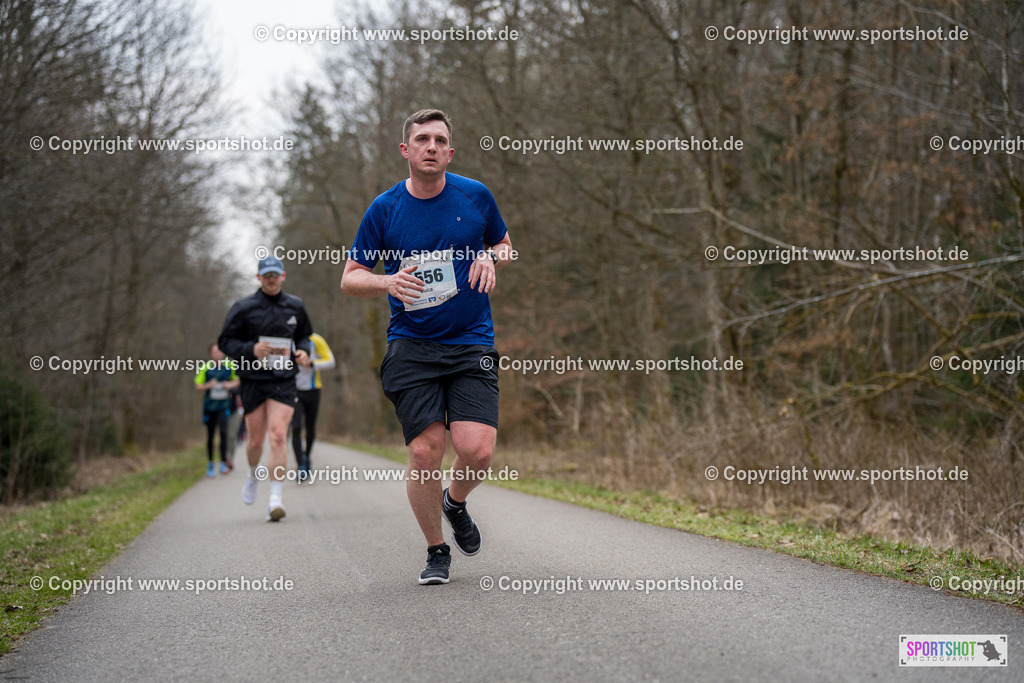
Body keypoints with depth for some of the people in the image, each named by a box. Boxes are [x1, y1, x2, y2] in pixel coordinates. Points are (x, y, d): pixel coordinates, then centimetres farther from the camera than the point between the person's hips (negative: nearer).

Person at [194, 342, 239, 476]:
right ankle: (210, 464, 22)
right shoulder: (205, 368, -2)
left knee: (223, 431, -17)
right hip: (209, 406, 1)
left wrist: (230, 385, -5)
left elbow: (236, 380, 15)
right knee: (210, 436, 7)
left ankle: (224, 462, -12)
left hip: (223, 406, -1)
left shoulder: (229, 367, 1)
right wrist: (208, 385, -16)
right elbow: (198, 386, 2)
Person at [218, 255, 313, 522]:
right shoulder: (243, 307, 0)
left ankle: (275, 500, -16)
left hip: (284, 382, 0)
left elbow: (304, 335, 24)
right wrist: (251, 349, -16)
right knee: (255, 440, 6)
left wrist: (304, 351, 2)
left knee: (278, 435, -15)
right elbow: (225, 341, 1)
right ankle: (253, 475, 41)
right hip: (253, 380, 0)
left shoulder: (295, 306, 9)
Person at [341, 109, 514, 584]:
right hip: (411, 345, 0)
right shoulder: (384, 209, 1)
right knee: (425, 450, -9)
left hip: (472, 343, 1)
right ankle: (436, 550, 13)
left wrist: (490, 257, -4)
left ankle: (455, 502, 21)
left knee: (477, 450, -14)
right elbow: (350, 278, 7)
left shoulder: (476, 196, 4)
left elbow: (505, 247, 20)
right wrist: (388, 282, -15)